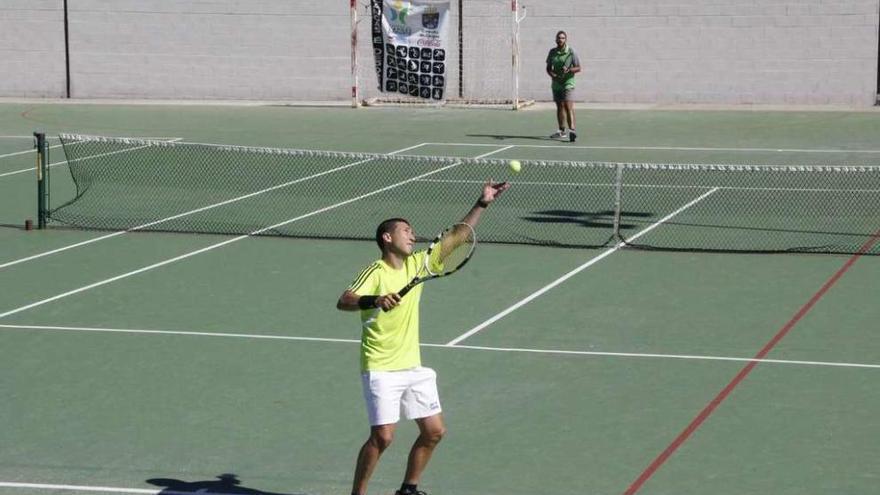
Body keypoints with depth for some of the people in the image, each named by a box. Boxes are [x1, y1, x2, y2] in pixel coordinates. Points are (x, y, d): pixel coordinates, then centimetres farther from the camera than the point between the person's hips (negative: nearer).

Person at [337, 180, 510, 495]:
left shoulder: (417, 263, 6)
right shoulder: (376, 273, -14)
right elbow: (343, 302, -28)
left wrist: (482, 204, 7)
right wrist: (374, 300, -46)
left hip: (412, 366, 7)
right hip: (381, 369, -7)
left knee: (434, 431, 8)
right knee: (382, 436, -15)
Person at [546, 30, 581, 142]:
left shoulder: (571, 52, -5)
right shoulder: (552, 52, 7)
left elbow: (578, 68, -3)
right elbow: (548, 68, 12)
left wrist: (569, 70, -22)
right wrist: (553, 75, -8)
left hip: (568, 84, -5)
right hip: (556, 84, 5)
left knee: (568, 106, -17)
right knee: (560, 107, 12)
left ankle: (572, 130, -26)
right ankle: (562, 132, 21)